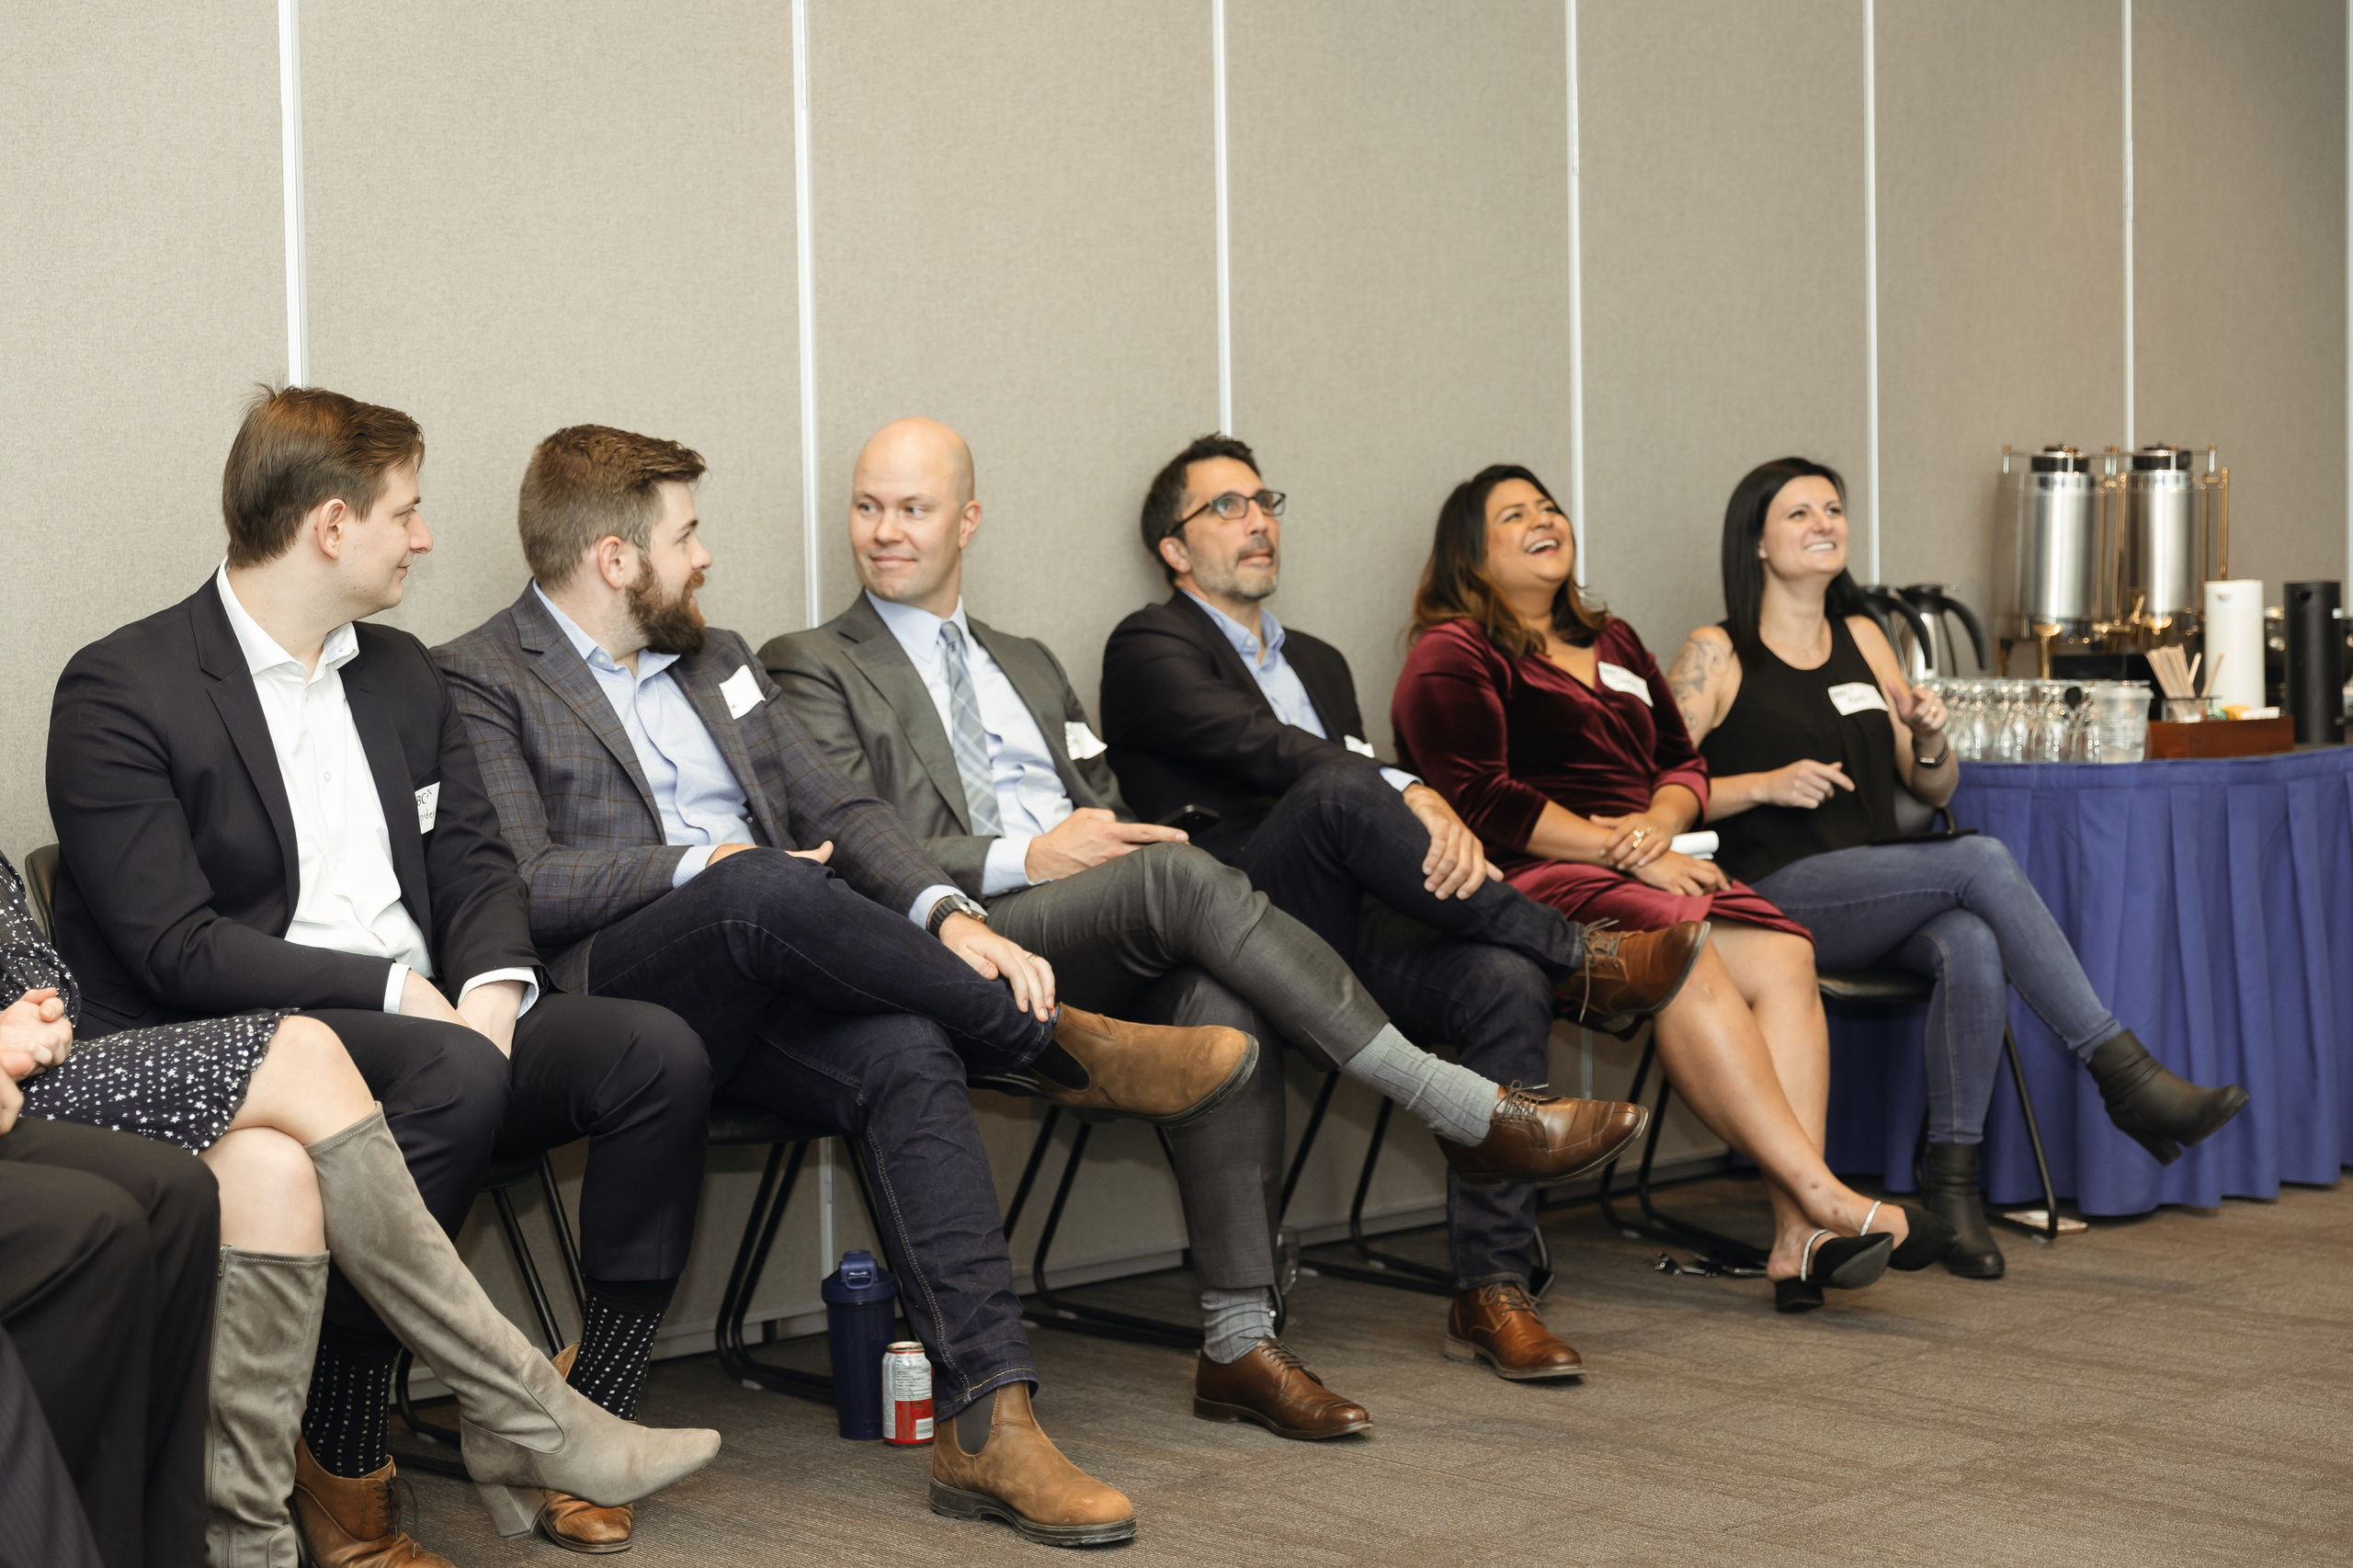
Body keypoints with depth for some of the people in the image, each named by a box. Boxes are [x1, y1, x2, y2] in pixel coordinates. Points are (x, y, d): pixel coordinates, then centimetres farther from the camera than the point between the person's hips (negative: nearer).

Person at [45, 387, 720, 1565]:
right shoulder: (122, 692, -7)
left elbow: (476, 864, 15)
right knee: (456, 1074, -35)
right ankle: (340, 1467, -25)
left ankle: (588, 1413, -13)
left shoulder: (400, 674, 18)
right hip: (233, 1051, -7)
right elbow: (177, 949, -15)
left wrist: (490, 989, -8)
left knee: (659, 1053, -16)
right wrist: (399, 993, -18)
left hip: (430, 1023, 7)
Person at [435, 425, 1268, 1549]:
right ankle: (1060, 1044, -18)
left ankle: (985, 1424, -34)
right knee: (761, 889, -37)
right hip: (619, 988, -6)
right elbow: (520, 887, -11)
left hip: (768, 980, 6)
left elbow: (839, 811, 17)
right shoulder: (480, 683, 3)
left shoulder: (713, 658, 26)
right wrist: (703, 863, -12)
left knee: (908, 1056, -28)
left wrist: (948, 914, -2)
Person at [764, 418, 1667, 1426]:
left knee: (1217, 995, -30)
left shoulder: (1027, 664, 30)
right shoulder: (813, 669, 11)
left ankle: (1238, 1342, -32)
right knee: (1176, 873, -31)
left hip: (1104, 944, 5)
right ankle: (1466, 1109, -29)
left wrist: (1115, 835, 0)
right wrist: (1028, 859, -14)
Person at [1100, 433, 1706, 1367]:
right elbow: (1260, 748, -14)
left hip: (1355, 940, 6)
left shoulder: (1318, 662, 30)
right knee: (1338, 789, -34)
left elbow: (1373, 783, 18)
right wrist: (1409, 796, -26)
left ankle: (1493, 1289, -25)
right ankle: (1579, 960, -22)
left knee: (1504, 980, -24)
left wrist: (1440, 827, -6)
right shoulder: (1149, 649, 5)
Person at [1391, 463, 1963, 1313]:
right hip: (1537, 878, -7)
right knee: (1684, 956, -34)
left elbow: (1684, 764, 24)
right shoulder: (1453, 655, 4)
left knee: (1781, 956, -22)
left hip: (1651, 865, 7)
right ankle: (1827, 1198, -38)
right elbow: (1481, 798, -10)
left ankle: (1799, 1237, -33)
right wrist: (1625, 855, -14)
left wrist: (1659, 824, -1)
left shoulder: (1615, 644, 28)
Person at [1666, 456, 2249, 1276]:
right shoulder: (1715, 657, 2)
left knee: (1972, 946, -32)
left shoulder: (1862, 639, 20)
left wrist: (1930, 739, -1)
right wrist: (1766, 785, -16)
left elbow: (1933, 789, 21)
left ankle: (1951, 1173, -24)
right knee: (1983, 861, -27)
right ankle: (2125, 1075, -23)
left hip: (1880, 896, 5)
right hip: (1777, 896, -5)